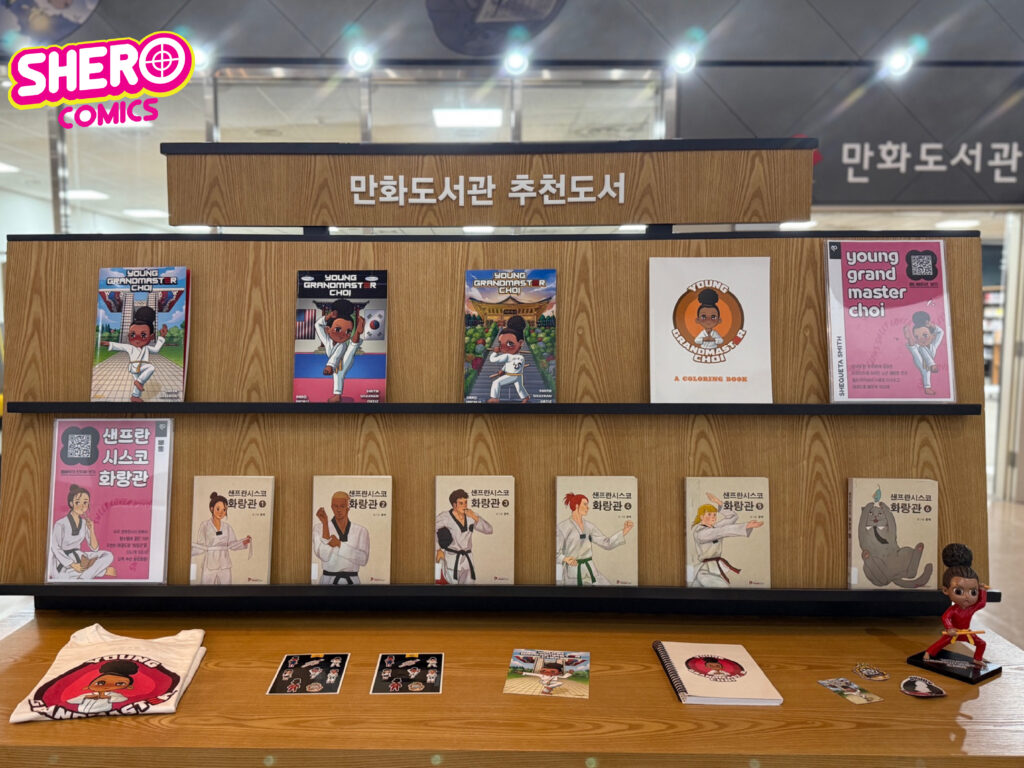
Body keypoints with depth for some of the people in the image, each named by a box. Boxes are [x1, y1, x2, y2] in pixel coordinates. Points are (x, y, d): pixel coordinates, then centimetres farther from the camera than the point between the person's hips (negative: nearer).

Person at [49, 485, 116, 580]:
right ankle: (103, 570, -19)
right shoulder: (60, 524, -13)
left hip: (79, 557, 6)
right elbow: (55, 549, -11)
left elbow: (94, 549, 3)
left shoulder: (85, 523, 4)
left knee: (108, 556, -16)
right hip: (63, 561, -6)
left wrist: (91, 530, -12)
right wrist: (73, 565, -17)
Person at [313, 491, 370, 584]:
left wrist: (339, 544, -14)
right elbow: (324, 556, -13)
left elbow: (363, 559, -8)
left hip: (352, 579, 1)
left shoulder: (361, 531, 3)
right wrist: (325, 523, -15)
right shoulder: (320, 527, 1)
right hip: (329, 579, -1)